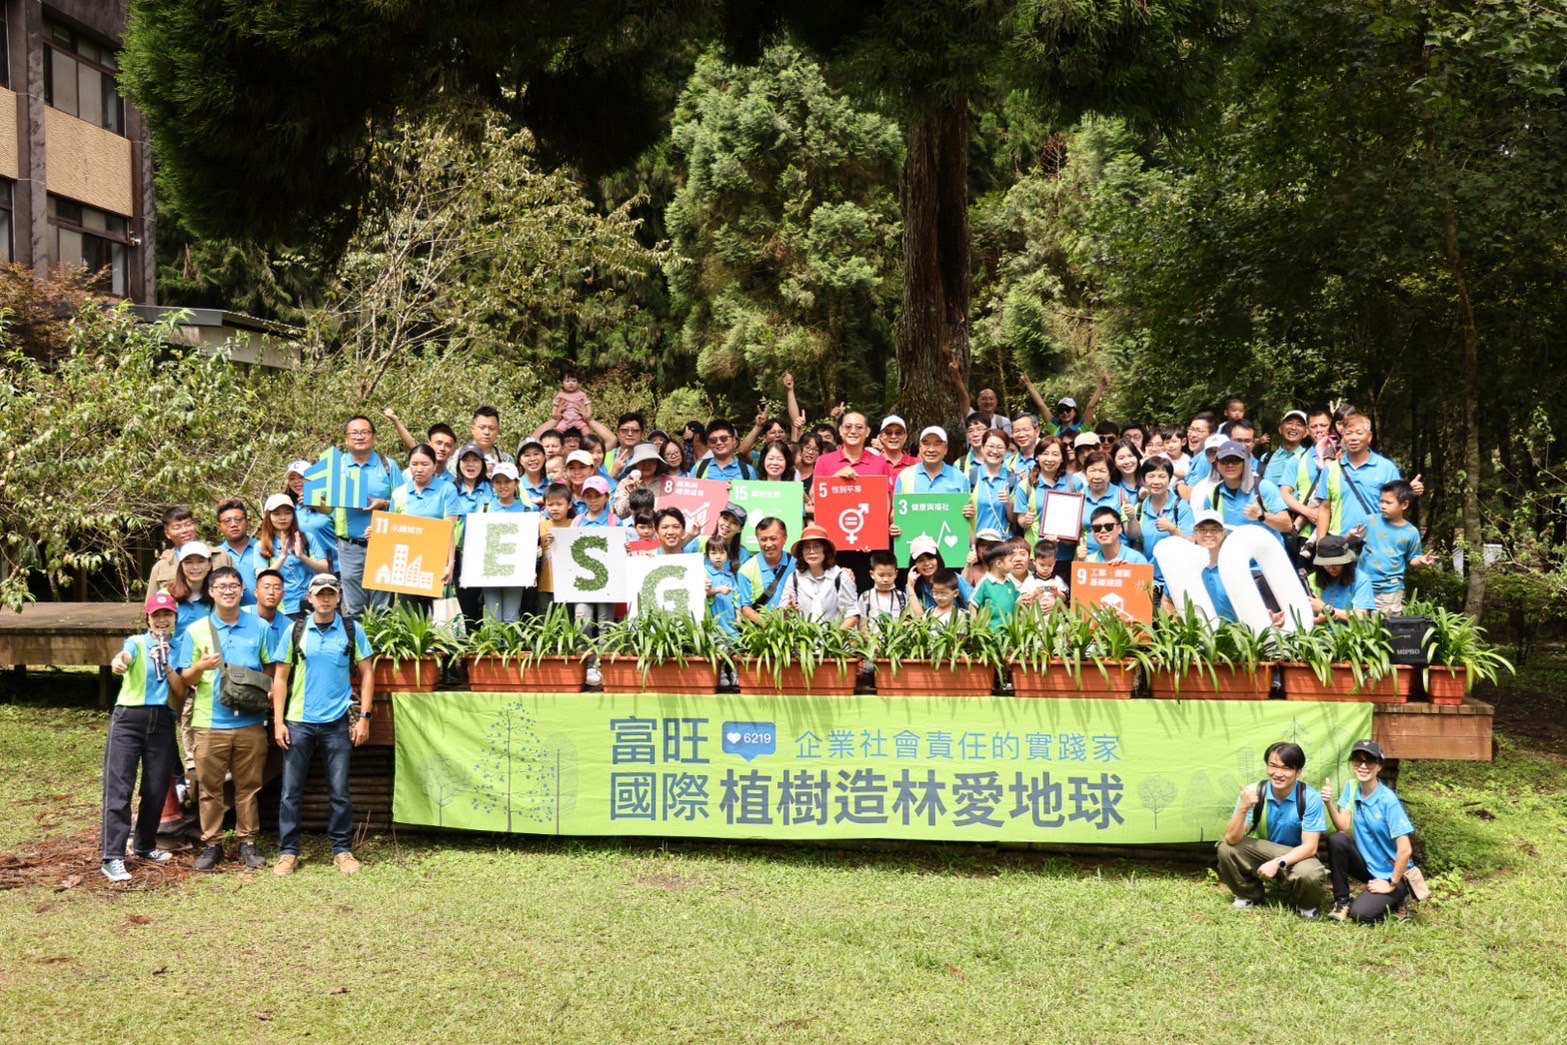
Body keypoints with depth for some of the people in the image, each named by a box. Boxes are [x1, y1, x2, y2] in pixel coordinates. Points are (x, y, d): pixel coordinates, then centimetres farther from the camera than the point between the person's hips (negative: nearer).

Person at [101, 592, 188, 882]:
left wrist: (167, 665, -11)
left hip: (163, 721, 4)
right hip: (129, 718, -4)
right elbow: (125, 656, -24)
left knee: (157, 789, 8)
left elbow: (181, 693, 5)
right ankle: (113, 858, -10)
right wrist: (117, 662, -48)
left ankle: (145, 846, 25)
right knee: (119, 787, -8)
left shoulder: (178, 650, 12)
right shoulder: (137, 643, 1)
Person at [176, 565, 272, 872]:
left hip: (251, 722, 0)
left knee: (249, 786, 4)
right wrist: (201, 667, -15)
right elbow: (185, 679, 6)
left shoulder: (259, 628, 8)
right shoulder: (196, 631, 6)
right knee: (209, 787, 2)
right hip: (210, 723, 0)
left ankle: (248, 843, 13)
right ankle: (211, 844, 11)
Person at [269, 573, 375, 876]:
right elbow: (280, 678, 5)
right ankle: (288, 852, 13)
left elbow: (367, 674, 4)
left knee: (339, 792, 5)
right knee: (291, 791, 4)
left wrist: (364, 717, -3)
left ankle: (343, 851, 15)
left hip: (337, 724, -1)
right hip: (298, 722, 1)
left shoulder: (352, 631, 2)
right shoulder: (296, 631, 3)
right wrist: (278, 721, -3)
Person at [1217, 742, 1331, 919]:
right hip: (1261, 855, 3)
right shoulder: (1254, 792, -16)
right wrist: (1243, 808, -37)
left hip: (1295, 858, -2)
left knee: (1310, 874, -36)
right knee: (1226, 848, -24)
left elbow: (1309, 847, -20)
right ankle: (1251, 896, 4)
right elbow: (1232, 839, -21)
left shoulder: (1310, 798, -19)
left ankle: (1306, 906, 2)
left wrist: (1278, 863, -34)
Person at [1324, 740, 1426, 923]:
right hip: (1368, 865, 5)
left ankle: (1397, 896, 7)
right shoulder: (1352, 789, -4)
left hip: (1391, 874, -5)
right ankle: (1342, 901, -6)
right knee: (1336, 841, -23)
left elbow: (1405, 850, -22)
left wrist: (1392, 884, -16)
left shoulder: (1388, 801, -22)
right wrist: (1329, 803, -25)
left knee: (1361, 914, -24)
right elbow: (1344, 827, -9)